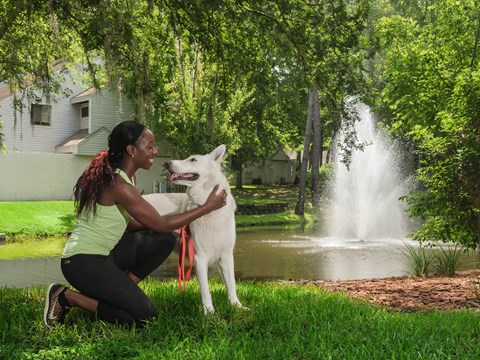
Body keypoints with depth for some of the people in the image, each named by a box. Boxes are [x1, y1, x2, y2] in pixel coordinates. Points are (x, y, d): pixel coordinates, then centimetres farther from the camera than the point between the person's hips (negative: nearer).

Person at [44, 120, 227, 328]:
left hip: (103, 252, 10)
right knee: (144, 316, -11)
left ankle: (121, 291, 7)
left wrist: (180, 221, 3)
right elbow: (161, 224, -17)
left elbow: (128, 224, 11)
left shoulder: (124, 176, 7)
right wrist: (207, 207, -10)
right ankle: (66, 297, -3)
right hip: (83, 261, -10)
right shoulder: (118, 185, -23)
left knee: (165, 240, 2)